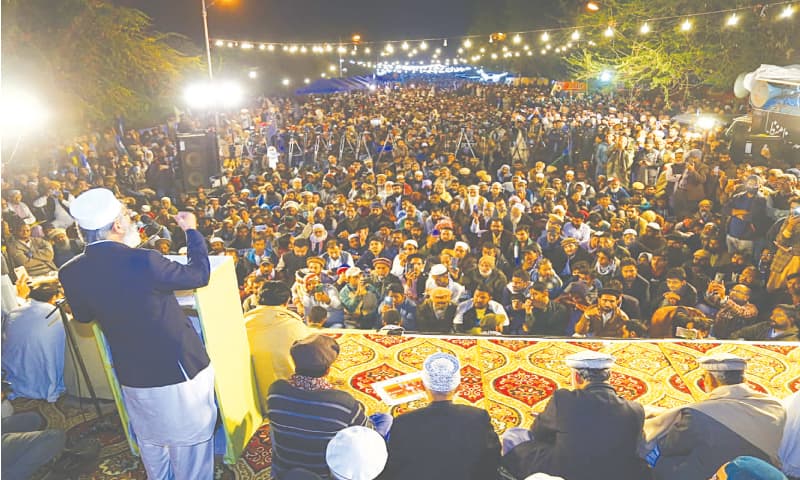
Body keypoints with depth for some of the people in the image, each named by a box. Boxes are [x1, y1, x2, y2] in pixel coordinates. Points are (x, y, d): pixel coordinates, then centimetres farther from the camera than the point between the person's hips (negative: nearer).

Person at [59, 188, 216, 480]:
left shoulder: (71, 273, -9)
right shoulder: (142, 261, -27)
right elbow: (199, 274, -11)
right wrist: (192, 231, 2)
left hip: (133, 377, 5)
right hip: (180, 371, -5)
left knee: (152, 446, 27)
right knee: (189, 447, 15)